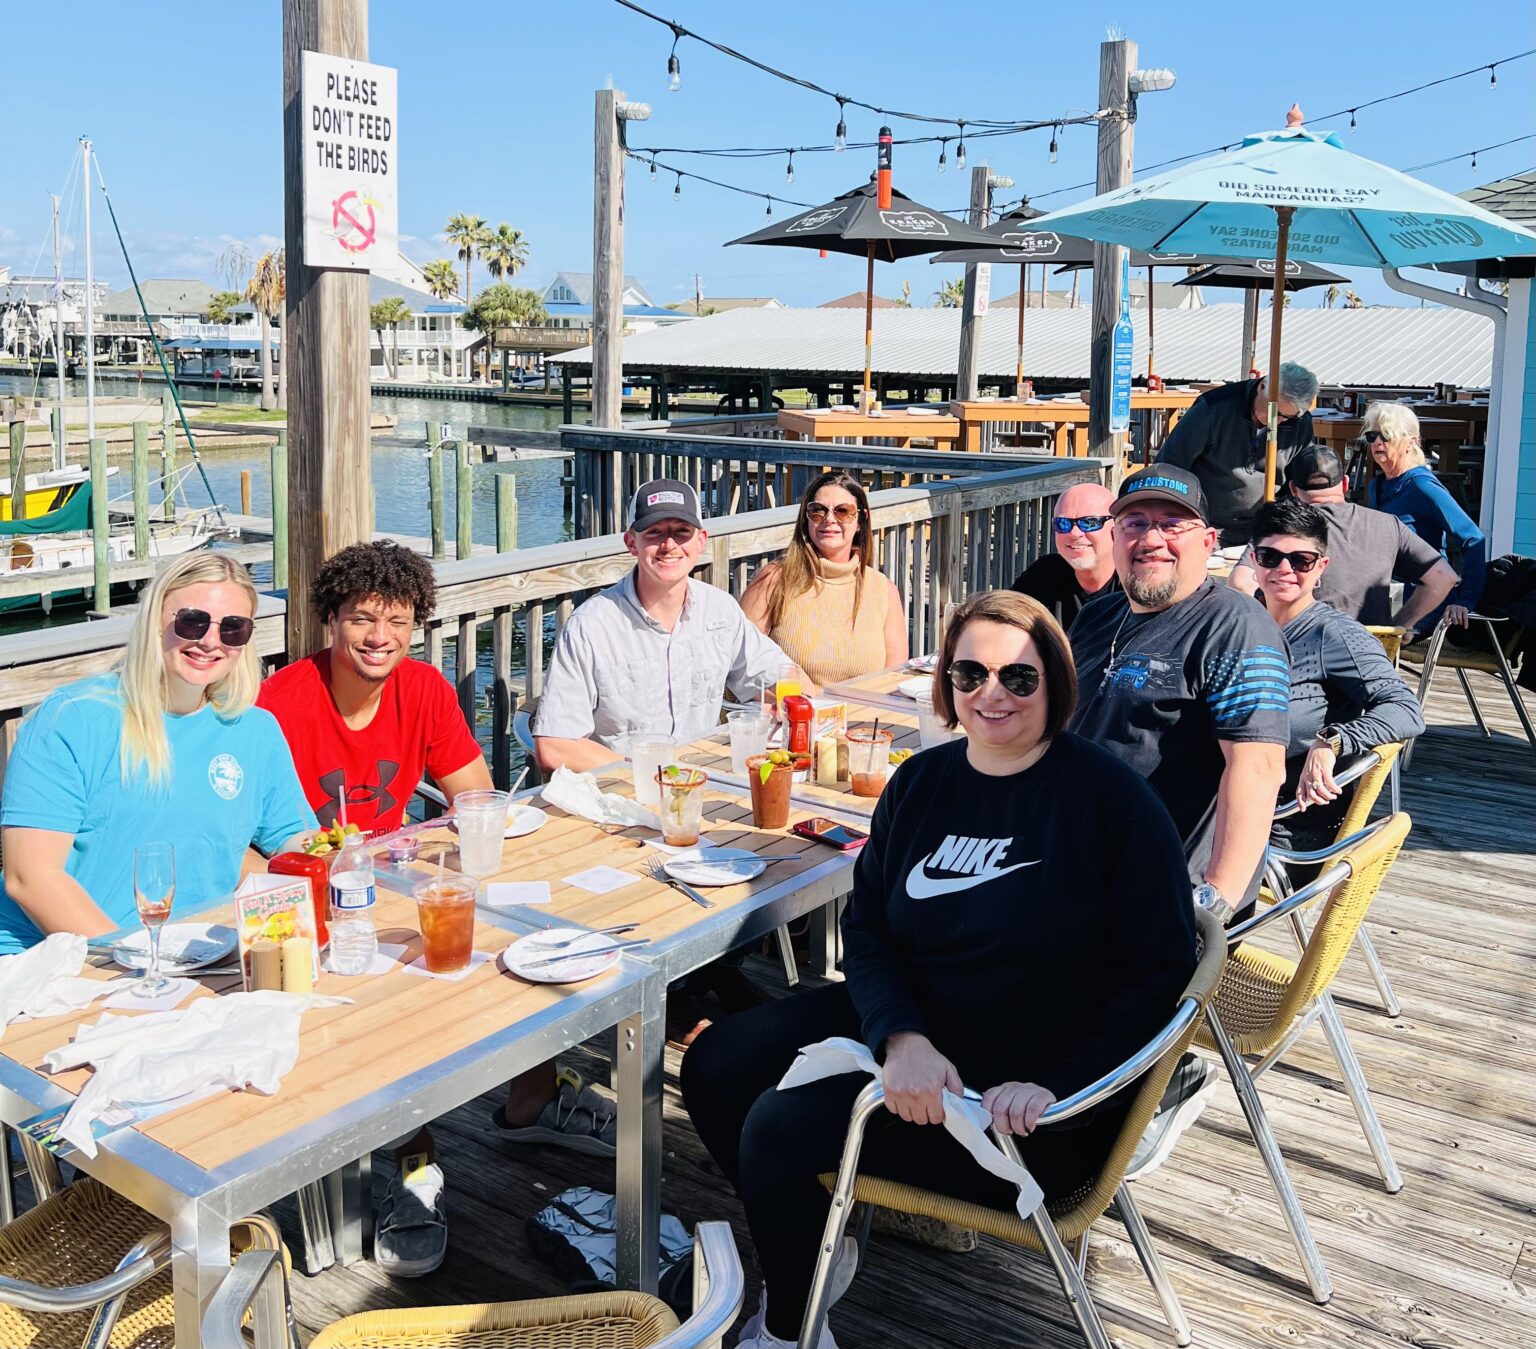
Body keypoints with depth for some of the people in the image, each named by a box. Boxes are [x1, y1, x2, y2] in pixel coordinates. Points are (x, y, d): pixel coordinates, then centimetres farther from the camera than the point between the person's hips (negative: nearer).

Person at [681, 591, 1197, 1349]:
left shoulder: (1109, 797, -14)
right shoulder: (920, 783, 3)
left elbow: (1161, 969, -14)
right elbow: (866, 925, 0)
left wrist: (1057, 1089, -23)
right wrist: (902, 1037, -20)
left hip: (1012, 1092, -7)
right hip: (907, 1024, 7)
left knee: (784, 1129, -19)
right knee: (715, 1068, -1)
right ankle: (804, 1252, 24)